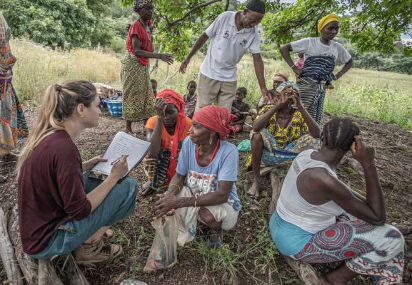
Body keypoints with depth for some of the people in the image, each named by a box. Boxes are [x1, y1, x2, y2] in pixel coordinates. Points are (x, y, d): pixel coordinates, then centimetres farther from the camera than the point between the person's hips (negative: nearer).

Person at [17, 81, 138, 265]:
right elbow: (79, 210, -22)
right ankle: (88, 246, 3)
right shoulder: (63, 147, -29)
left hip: (38, 226, 9)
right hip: (46, 240, -8)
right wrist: (114, 176, -15)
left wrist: (86, 166, 6)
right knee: (128, 186, -12)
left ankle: (92, 233, 12)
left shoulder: (49, 135, -2)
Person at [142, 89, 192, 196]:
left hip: (180, 164, 2)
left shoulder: (188, 123, -21)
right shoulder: (153, 122, -23)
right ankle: (154, 182, -3)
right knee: (149, 151, -30)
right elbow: (152, 152, -41)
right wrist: (159, 118, -44)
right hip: (160, 164, -1)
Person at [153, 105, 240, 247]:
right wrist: (170, 194, -31)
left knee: (207, 213, -35)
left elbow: (222, 195, -33)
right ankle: (182, 233, 6)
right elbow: (179, 176, -7)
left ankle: (216, 228, 3)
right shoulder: (189, 142, -17)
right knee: (164, 202, -23)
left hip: (224, 205, -3)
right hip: (194, 196, 3)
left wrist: (179, 202, -39)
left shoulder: (228, 151, -29)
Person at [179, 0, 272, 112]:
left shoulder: (254, 33, -7)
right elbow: (204, 37, -5)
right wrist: (188, 58, 0)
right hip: (210, 73, -2)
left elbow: (257, 59, -6)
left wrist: (263, 87, -12)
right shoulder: (225, 18, -14)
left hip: (229, 78, 3)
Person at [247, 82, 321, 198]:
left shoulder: (299, 114, -8)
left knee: (312, 139, -18)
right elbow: (255, 128, -33)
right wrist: (277, 106, -36)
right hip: (268, 153, -1)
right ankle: (256, 179, -15)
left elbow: (317, 134, -25)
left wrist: (301, 107, -31)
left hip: (290, 155, 2)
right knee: (258, 134, -29)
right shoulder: (268, 110, -11)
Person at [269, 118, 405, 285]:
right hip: (297, 242, -8)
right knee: (391, 239, -8)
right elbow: (378, 218, -22)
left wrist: (366, 201, 5)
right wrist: (368, 164, -27)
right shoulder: (325, 180, -34)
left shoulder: (307, 155, -7)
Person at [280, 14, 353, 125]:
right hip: (306, 86, -5)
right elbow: (284, 49, -4)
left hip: (322, 89, 5)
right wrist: (293, 67, -11)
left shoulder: (338, 47, 9)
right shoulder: (309, 42, -5)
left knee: (316, 121, 6)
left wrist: (337, 76, 10)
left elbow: (349, 62, 26)